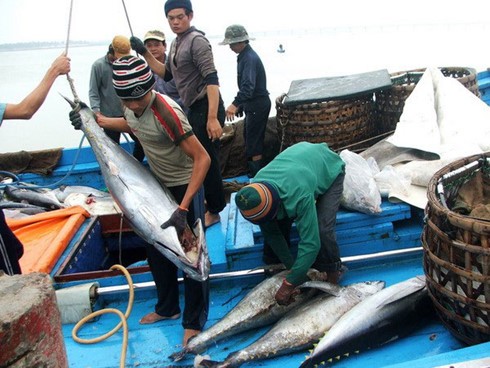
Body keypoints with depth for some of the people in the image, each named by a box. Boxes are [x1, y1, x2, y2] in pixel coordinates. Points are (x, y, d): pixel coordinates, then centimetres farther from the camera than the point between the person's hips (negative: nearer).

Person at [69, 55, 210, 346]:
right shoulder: (132, 106, -7)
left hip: (185, 184, -8)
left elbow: (202, 158, -33)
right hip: (157, 183, 8)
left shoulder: (166, 112, -31)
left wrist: (183, 207, -37)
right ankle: (167, 307, 36)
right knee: (156, 249, 16)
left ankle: (194, 322, 14)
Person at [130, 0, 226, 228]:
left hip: (206, 108, -10)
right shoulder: (176, 43, 14)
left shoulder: (196, 40, -15)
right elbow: (167, 74, 21)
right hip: (193, 109, 10)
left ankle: (214, 211, 10)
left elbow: (211, 79, -24)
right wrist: (145, 53, 8)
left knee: (207, 160, -3)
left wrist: (213, 118, -31)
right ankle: (212, 202, 36)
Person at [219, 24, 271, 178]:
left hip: (258, 105, -10)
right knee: (249, 136, 18)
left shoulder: (250, 58, -21)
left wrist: (235, 104, -45)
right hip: (253, 104, 10)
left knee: (254, 141, -5)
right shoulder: (244, 56, 12)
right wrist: (240, 105, 21)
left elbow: (248, 86, -35)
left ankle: (256, 175, 3)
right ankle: (252, 170, 30)